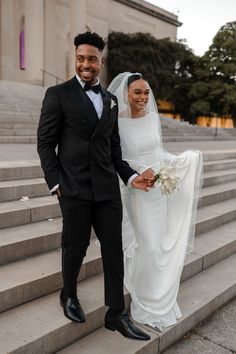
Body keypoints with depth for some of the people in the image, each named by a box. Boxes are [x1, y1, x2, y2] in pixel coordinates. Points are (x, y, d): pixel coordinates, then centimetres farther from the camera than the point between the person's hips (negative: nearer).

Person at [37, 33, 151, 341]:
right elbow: (45, 143, -2)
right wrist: (55, 183, -9)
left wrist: (129, 175, 6)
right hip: (74, 188, -4)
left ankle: (116, 315, 21)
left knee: (114, 249, 7)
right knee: (75, 247, 9)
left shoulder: (110, 99, 15)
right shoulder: (58, 94, 0)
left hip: (107, 187, 5)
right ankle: (69, 296, 37)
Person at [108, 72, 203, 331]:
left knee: (159, 243, 12)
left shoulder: (152, 117, 5)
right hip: (134, 191, -5)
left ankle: (159, 297, 32)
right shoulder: (117, 123, -11)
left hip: (158, 188, 6)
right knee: (145, 245, -1)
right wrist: (140, 171, -21)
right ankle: (147, 303, 21)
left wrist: (179, 162, -1)